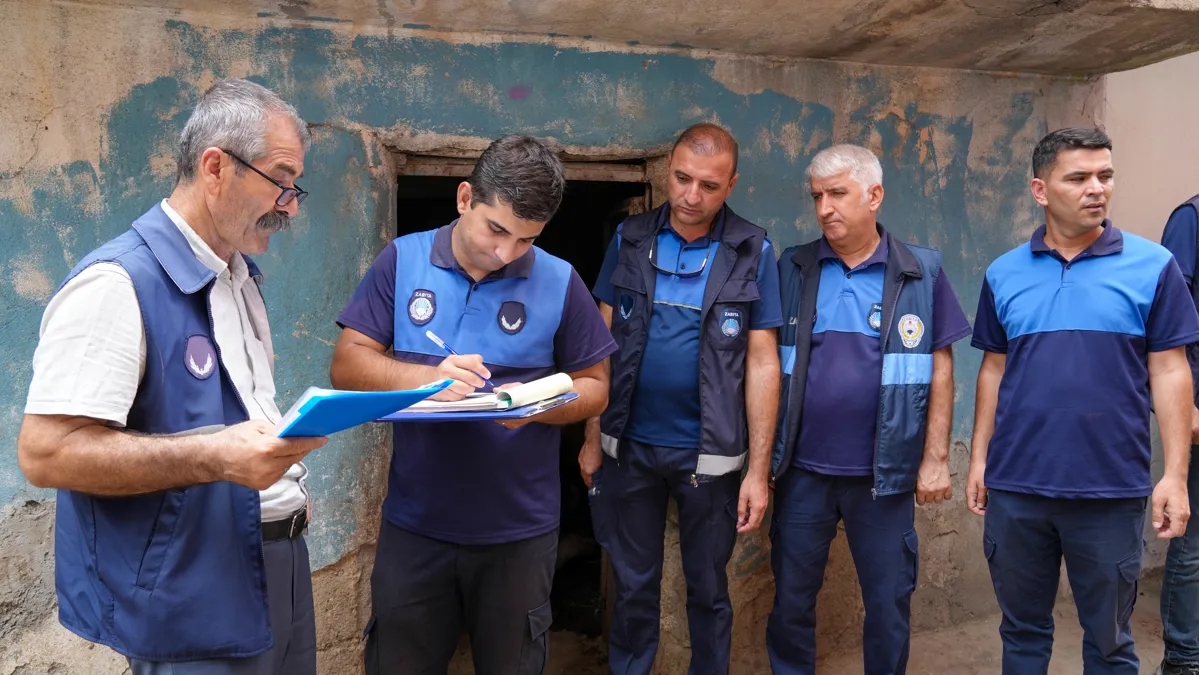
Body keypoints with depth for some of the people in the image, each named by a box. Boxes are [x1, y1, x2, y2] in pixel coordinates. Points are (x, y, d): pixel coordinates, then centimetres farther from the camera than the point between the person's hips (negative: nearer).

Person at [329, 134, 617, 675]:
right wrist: (427, 378, -22)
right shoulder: (402, 261, -2)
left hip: (519, 530, 0)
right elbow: (346, 365, -4)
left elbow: (594, 387, 2)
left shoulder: (560, 283, -4)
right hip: (414, 527, 1)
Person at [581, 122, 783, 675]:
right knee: (633, 584, 16)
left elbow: (761, 362, -6)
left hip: (708, 454, -1)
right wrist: (592, 437, 2)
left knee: (708, 588, 15)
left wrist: (758, 470, -8)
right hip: (629, 446, 2)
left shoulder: (752, 252, -6)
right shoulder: (630, 240, 0)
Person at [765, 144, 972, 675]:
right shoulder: (792, 269, 2)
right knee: (791, 600, 13)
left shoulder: (922, 272, -2)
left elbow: (939, 369, 0)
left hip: (885, 473, -1)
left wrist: (936, 458, -3)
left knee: (889, 604, 13)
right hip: (802, 470, 1)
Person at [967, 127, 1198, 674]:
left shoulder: (1152, 266, -3)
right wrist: (978, 459, 7)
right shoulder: (1003, 274, 4)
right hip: (1015, 489, 2)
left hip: (1111, 491, -2)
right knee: (1022, 630, 16)